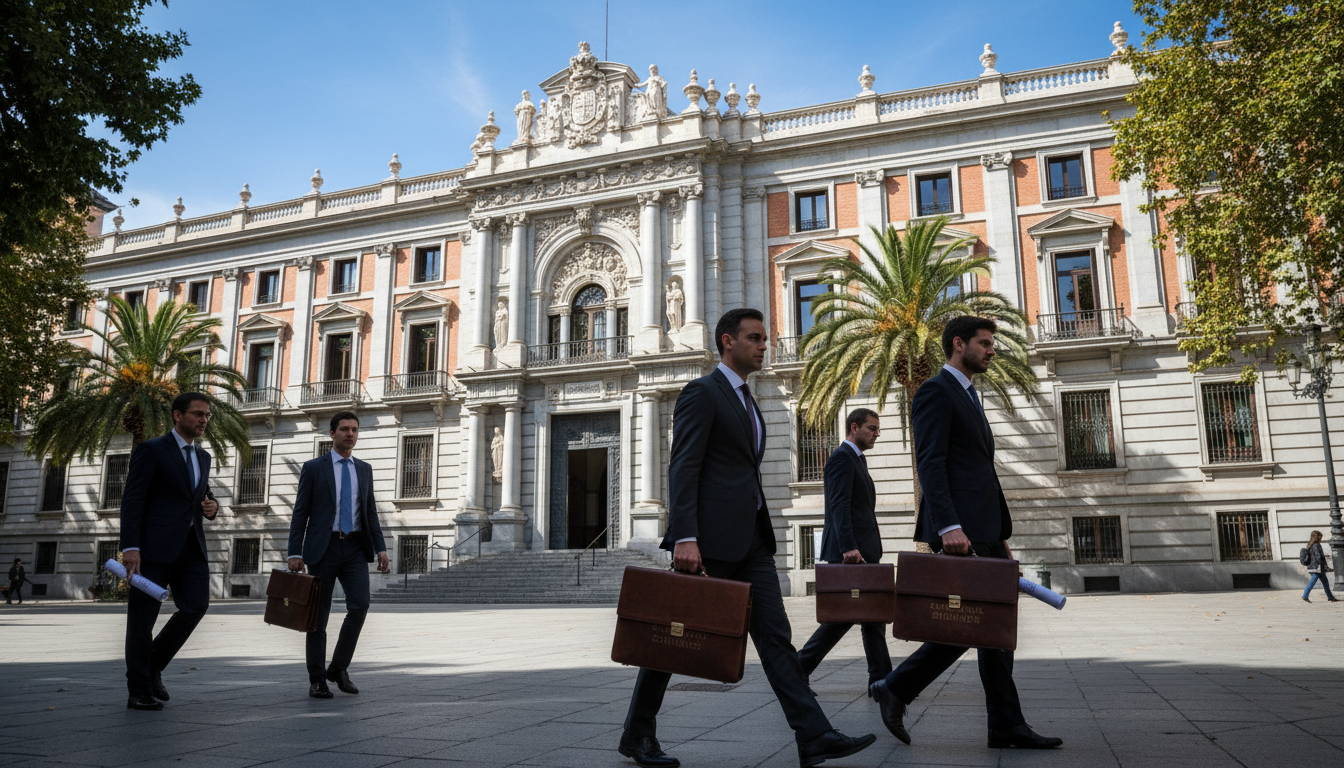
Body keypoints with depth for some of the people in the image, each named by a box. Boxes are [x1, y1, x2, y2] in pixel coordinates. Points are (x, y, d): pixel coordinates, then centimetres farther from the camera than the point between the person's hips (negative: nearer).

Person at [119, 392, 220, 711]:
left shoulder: (203, 457, 20)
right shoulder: (151, 450, -1)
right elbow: (132, 500, -7)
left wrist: (211, 507, 6)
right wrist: (130, 546, -16)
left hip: (191, 548, 6)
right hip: (154, 547, -6)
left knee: (197, 605, -6)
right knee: (142, 616, 1)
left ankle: (154, 665, 16)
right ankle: (140, 692, 10)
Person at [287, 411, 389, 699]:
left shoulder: (364, 469, 13)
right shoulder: (313, 467, 2)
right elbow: (300, 513, 0)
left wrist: (381, 548, 5)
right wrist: (295, 553, -8)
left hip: (355, 548, 3)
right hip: (323, 548, -3)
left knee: (360, 604, -13)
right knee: (319, 614, 2)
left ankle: (339, 667, 5)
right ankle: (317, 680, 13)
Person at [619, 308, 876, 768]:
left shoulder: (746, 401, 21)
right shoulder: (702, 393, -7)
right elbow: (682, 469, -16)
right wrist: (685, 538, -24)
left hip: (749, 538, 8)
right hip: (710, 536, -8)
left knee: (775, 635, 2)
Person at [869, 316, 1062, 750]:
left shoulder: (969, 397, 24)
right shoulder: (936, 392, -6)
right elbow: (929, 464, -18)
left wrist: (1001, 535, 21)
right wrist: (949, 526, -29)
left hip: (984, 533, 10)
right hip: (959, 531, -10)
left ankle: (1007, 727, 12)